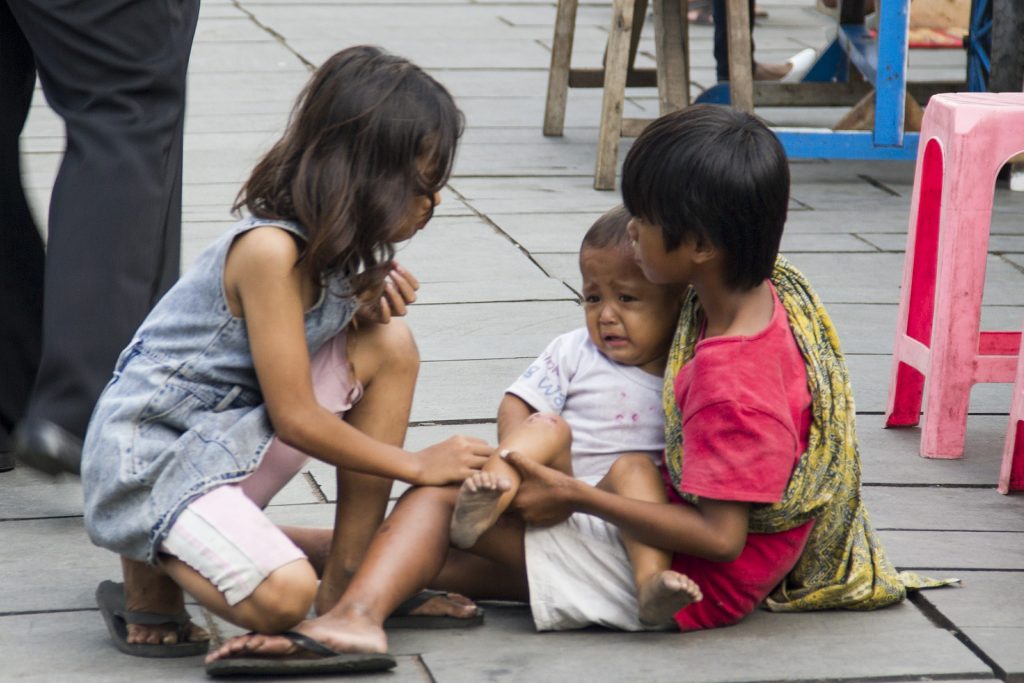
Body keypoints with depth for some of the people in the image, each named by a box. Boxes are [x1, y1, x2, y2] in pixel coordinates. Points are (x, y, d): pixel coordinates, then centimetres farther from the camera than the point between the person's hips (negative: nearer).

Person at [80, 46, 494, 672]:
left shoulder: (333, 244, 2)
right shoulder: (269, 250, -23)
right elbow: (296, 418, -20)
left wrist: (370, 297, -3)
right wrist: (417, 465, -10)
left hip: (237, 439, 9)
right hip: (151, 455, -9)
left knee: (389, 345, -5)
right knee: (284, 597, -31)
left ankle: (349, 577, -1)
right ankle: (156, 562, 1)